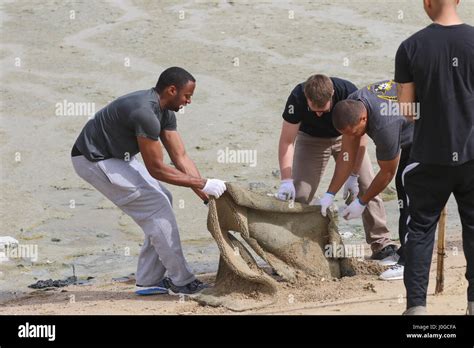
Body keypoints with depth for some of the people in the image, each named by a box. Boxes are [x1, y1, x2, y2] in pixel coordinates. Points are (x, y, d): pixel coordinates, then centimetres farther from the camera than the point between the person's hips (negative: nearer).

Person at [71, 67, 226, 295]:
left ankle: (150, 279, 11)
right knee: (157, 205, -13)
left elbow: (180, 157, 2)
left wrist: (205, 192, -7)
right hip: (94, 160, -10)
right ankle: (181, 281, -7)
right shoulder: (145, 112, -30)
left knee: (162, 201, 7)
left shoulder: (165, 112, 1)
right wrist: (202, 184, -23)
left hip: (117, 156, 10)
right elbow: (156, 169, -26)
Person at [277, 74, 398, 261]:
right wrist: (286, 180, -35)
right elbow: (287, 141, -27)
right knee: (299, 195, -11)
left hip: (344, 137, 0)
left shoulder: (349, 93, -35)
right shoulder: (297, 98, -34)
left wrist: (353, 176, -20)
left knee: (368, 187, -9)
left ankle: (382, 245, -2)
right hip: (311, 139, 0)